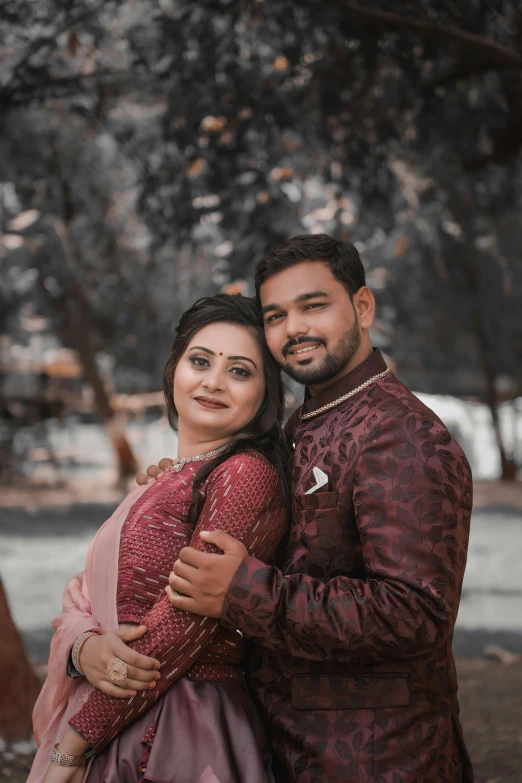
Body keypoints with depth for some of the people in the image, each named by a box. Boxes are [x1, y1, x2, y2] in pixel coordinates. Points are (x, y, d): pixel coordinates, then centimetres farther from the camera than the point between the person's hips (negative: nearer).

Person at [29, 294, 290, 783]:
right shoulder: (170, 480, 12)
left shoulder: (245, 475, -16)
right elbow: (85, 591, 7)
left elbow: (187, 620, -20)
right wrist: (84, 646, -17)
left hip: (177, 735, -8)